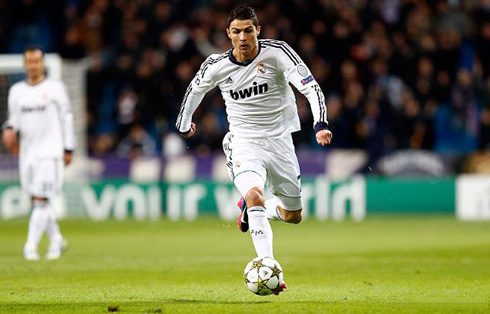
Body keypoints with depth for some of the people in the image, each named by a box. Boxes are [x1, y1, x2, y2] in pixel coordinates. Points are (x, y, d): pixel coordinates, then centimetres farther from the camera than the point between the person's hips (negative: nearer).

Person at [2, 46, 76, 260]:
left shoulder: (55, 88, 0)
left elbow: (66, 119, 3)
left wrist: (68, 149, 0)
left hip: (50, 152, -5)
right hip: (26, 152, 5)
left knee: (40, 200, -13)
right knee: (36, 200, 8)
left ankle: (31, 246, -14)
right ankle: (56, 239, 25)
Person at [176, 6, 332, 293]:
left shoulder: (277, 52, -14)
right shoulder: (217, 66, -8)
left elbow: (310, 86, -19)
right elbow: (195, 89, 13)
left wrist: (321, 124, -34)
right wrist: (184, 123, 26)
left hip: (279, 139, 2)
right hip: (244, 142, -2)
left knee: (293, 216, 12)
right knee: (255, 194, -31)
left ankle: (251, 209, 44)